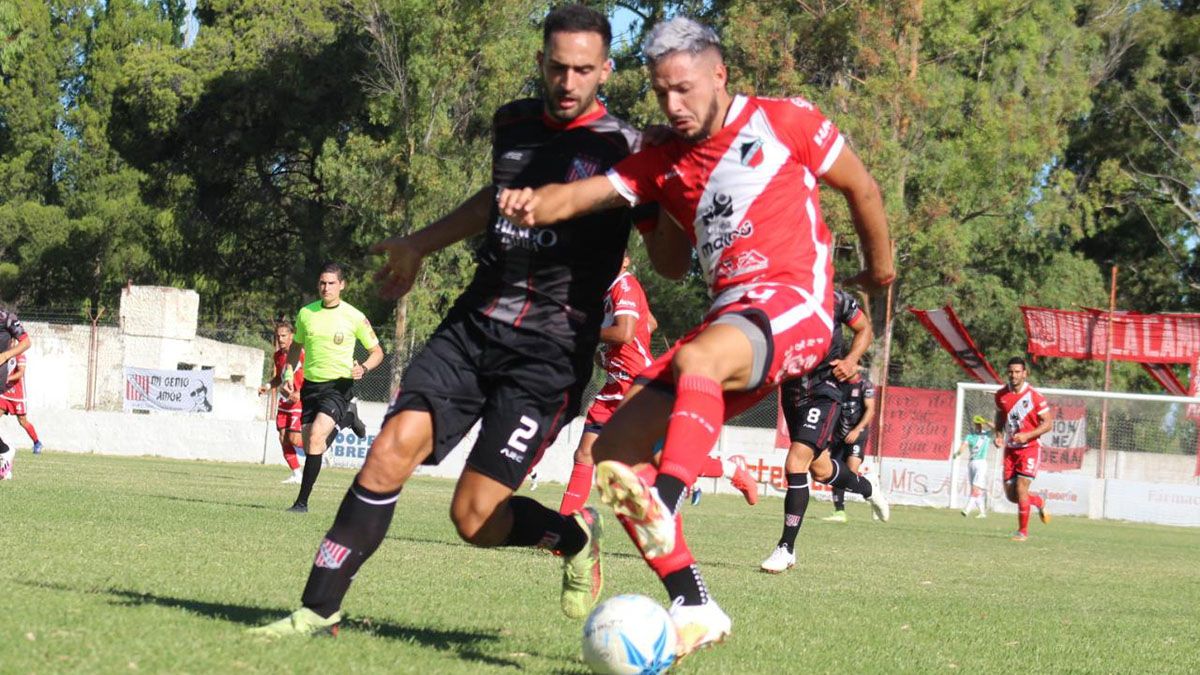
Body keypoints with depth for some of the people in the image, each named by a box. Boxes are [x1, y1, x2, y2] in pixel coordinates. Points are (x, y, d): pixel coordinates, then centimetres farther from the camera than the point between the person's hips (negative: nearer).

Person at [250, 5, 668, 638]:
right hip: (474, 323, 5)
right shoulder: (513, 123, 9)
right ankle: (318, 609, -9)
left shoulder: (623, 149, -7)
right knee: (396, 444, -17)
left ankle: (575, 537, 22)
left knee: (475, 518, -10)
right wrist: (419, 245, 37)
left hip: (550, 348, -5)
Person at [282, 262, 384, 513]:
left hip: (338, 385, -5)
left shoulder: (354, 317, -6)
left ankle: (302, 501, -20)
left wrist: (363, 368, -16)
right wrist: (288, 375, 8)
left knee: (315, 438, -22)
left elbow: (377, 351, 3)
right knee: (308, 446, 3)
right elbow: (296, 347, 21)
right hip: (310, 385, 5)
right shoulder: (306, 313, 5)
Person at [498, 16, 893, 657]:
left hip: (793, 305, -6)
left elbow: (862, 188, 15)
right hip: (727, 319, 6)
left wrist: (880, 267, 26)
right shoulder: (662, 163, 14)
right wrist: (535, 204, -22)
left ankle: (662, 506, -60)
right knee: (613, 448, -6)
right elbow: (586, 193, 0)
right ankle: (693, 608, -8)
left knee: (695, 360, -38)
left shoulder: (784, 122, 3)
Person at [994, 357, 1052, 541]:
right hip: (1010, 449, 5)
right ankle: (1039, 502, 34)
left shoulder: (1034, 396, -12)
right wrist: (998, 435, 1)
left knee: (1021, 489, -14)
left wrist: (1027, 435, -22)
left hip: (1029, 449, -5)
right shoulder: (1001, 395, 2)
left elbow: (1048, 423, -9)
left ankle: (1023, 531, 1)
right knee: (1010, 495, 3)